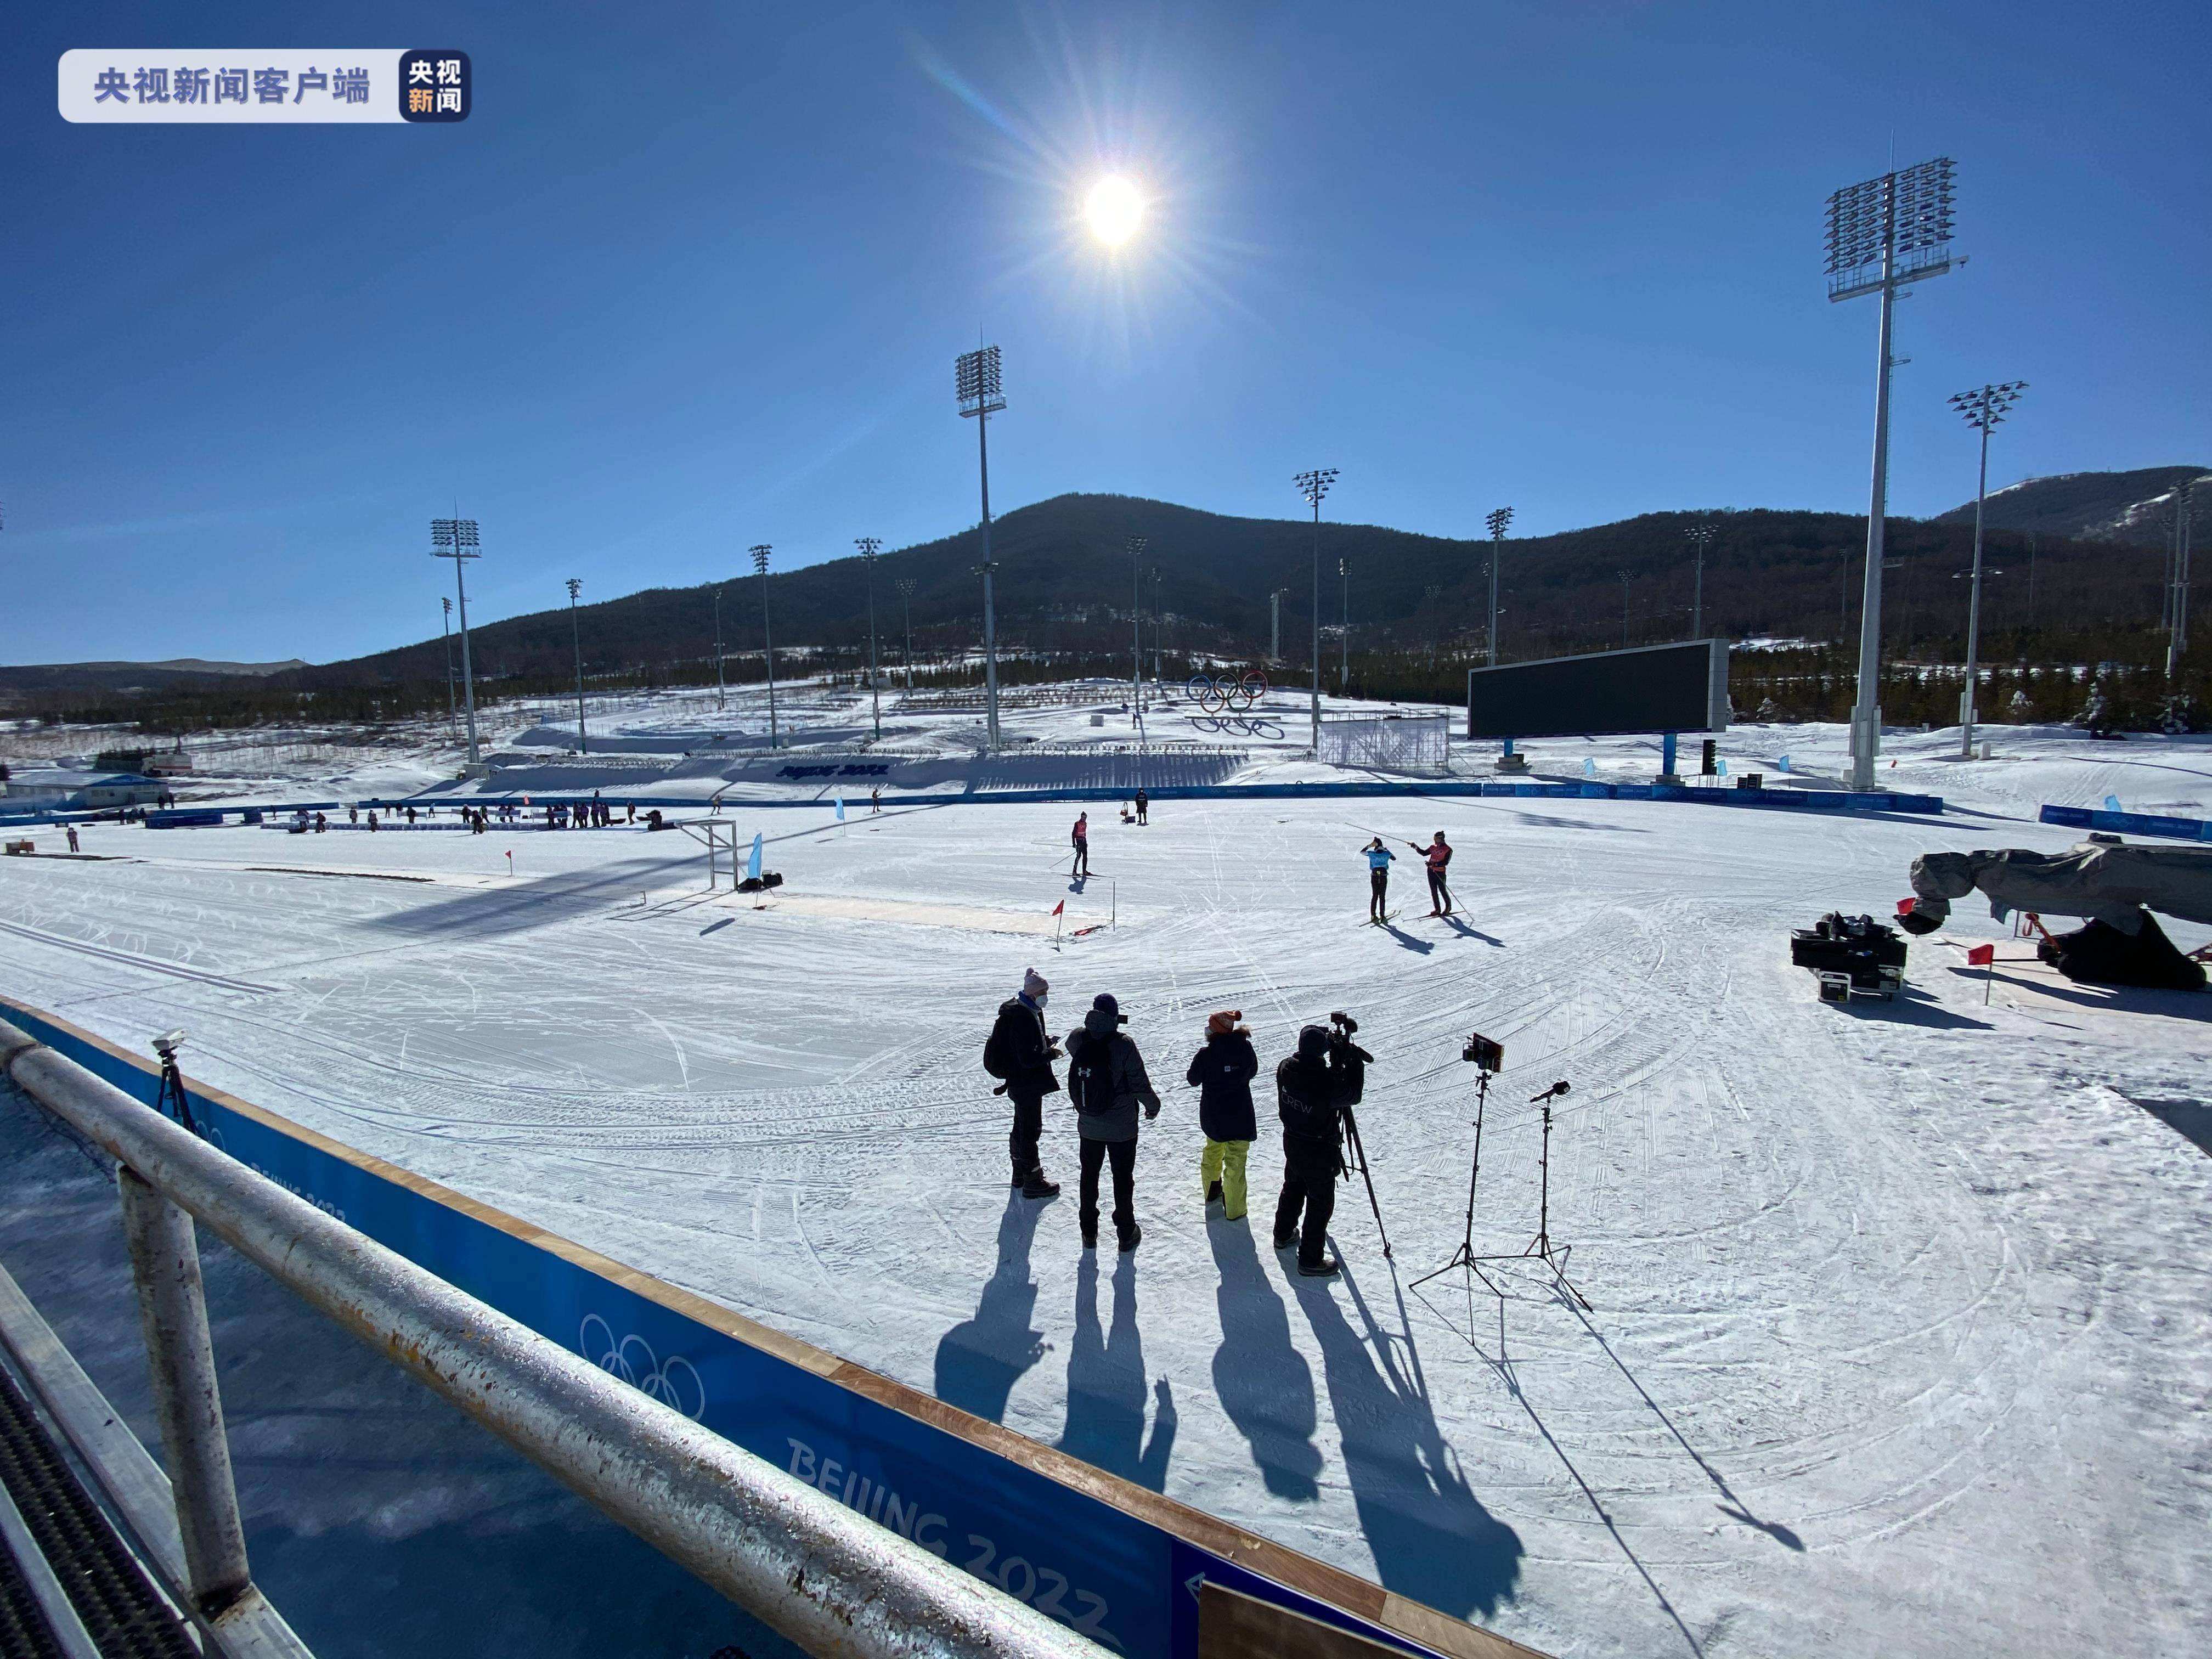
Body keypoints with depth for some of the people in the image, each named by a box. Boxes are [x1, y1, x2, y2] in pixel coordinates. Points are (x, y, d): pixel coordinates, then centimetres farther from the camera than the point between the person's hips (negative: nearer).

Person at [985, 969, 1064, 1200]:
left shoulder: (1029, 1012, 6)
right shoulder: (1023, 1019, -27)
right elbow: (1028, 1059, -29)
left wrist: (1045, 1041, 1)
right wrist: (1052, 1053, -15)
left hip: (1019, 1083, 11)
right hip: (1027, 1084, -11)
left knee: (1021, 1127, 22)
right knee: (1031, 1130, 0)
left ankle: (1020, 1172, 37)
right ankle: (1033, 1182, 11)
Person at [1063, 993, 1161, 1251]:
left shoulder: (1077, 1040, -14)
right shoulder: (1123, 1045, -25)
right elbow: (1140, 1084, -17)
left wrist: (1093, 1023, 11)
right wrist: (1153, 1105, 1)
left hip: (1088, 1126, 3)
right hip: (1122, 1128, -3)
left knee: (1089, 1176, 20)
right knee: (1123, 1179, 14)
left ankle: (1089, 1232, 32)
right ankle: (1127, 1234, 26)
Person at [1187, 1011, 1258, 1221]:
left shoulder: (1205, 1055, -17)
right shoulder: (1245, 1048, -11)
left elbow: (1194, 1080, -3)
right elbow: (1253, 1071, 7)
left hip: (1212, 1115, 1)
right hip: (1240, 1115, -1)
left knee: (1213, 1150, 26)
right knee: (1235, 1161, 7)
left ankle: (1212, 1190, 45)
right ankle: (1234, 1210, 12)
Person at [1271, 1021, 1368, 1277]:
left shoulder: (1286, 1069, -13)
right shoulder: (1328, 1083, -32)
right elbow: (1353, 1095, -14)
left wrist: (1338, 1058, -2)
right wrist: (1354, 1060, -8)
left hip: (1292, 1142, 7)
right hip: (1320, 1151, -7)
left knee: (1293, 1188, 28)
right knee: (1321, 1202, 10)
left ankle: (1284, 1234, 48)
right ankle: (1311, 1260, 21)